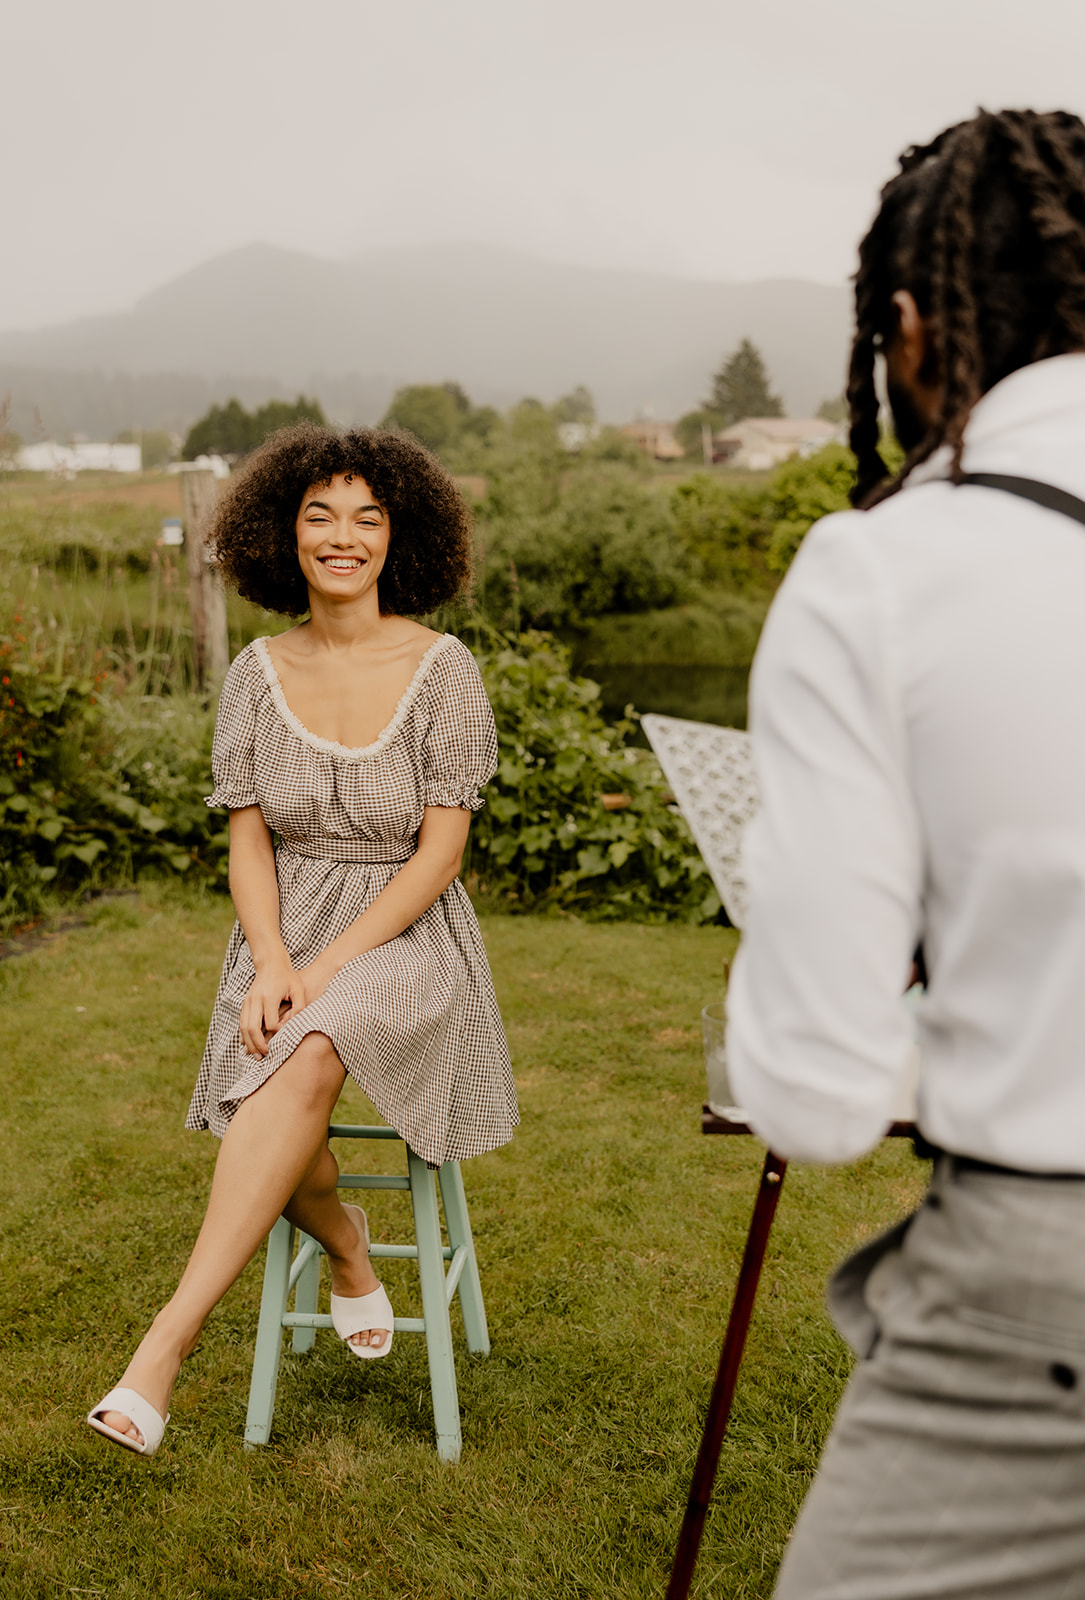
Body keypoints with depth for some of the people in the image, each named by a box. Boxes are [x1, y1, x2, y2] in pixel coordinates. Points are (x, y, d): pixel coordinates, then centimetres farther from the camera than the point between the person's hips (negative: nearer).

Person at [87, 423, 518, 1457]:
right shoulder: (258, 673, 4)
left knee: (307, 1060, -35)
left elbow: (439, 851, -9)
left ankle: (169, 1339, -31)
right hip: (286, 934, 3)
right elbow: (247, 841, 3)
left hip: (404, 935, -3)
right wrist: (272, 966, -15)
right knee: (277, 1107, -27)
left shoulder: (443, 670, -7)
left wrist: (326, 968, -17)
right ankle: (346, 1245, 9)